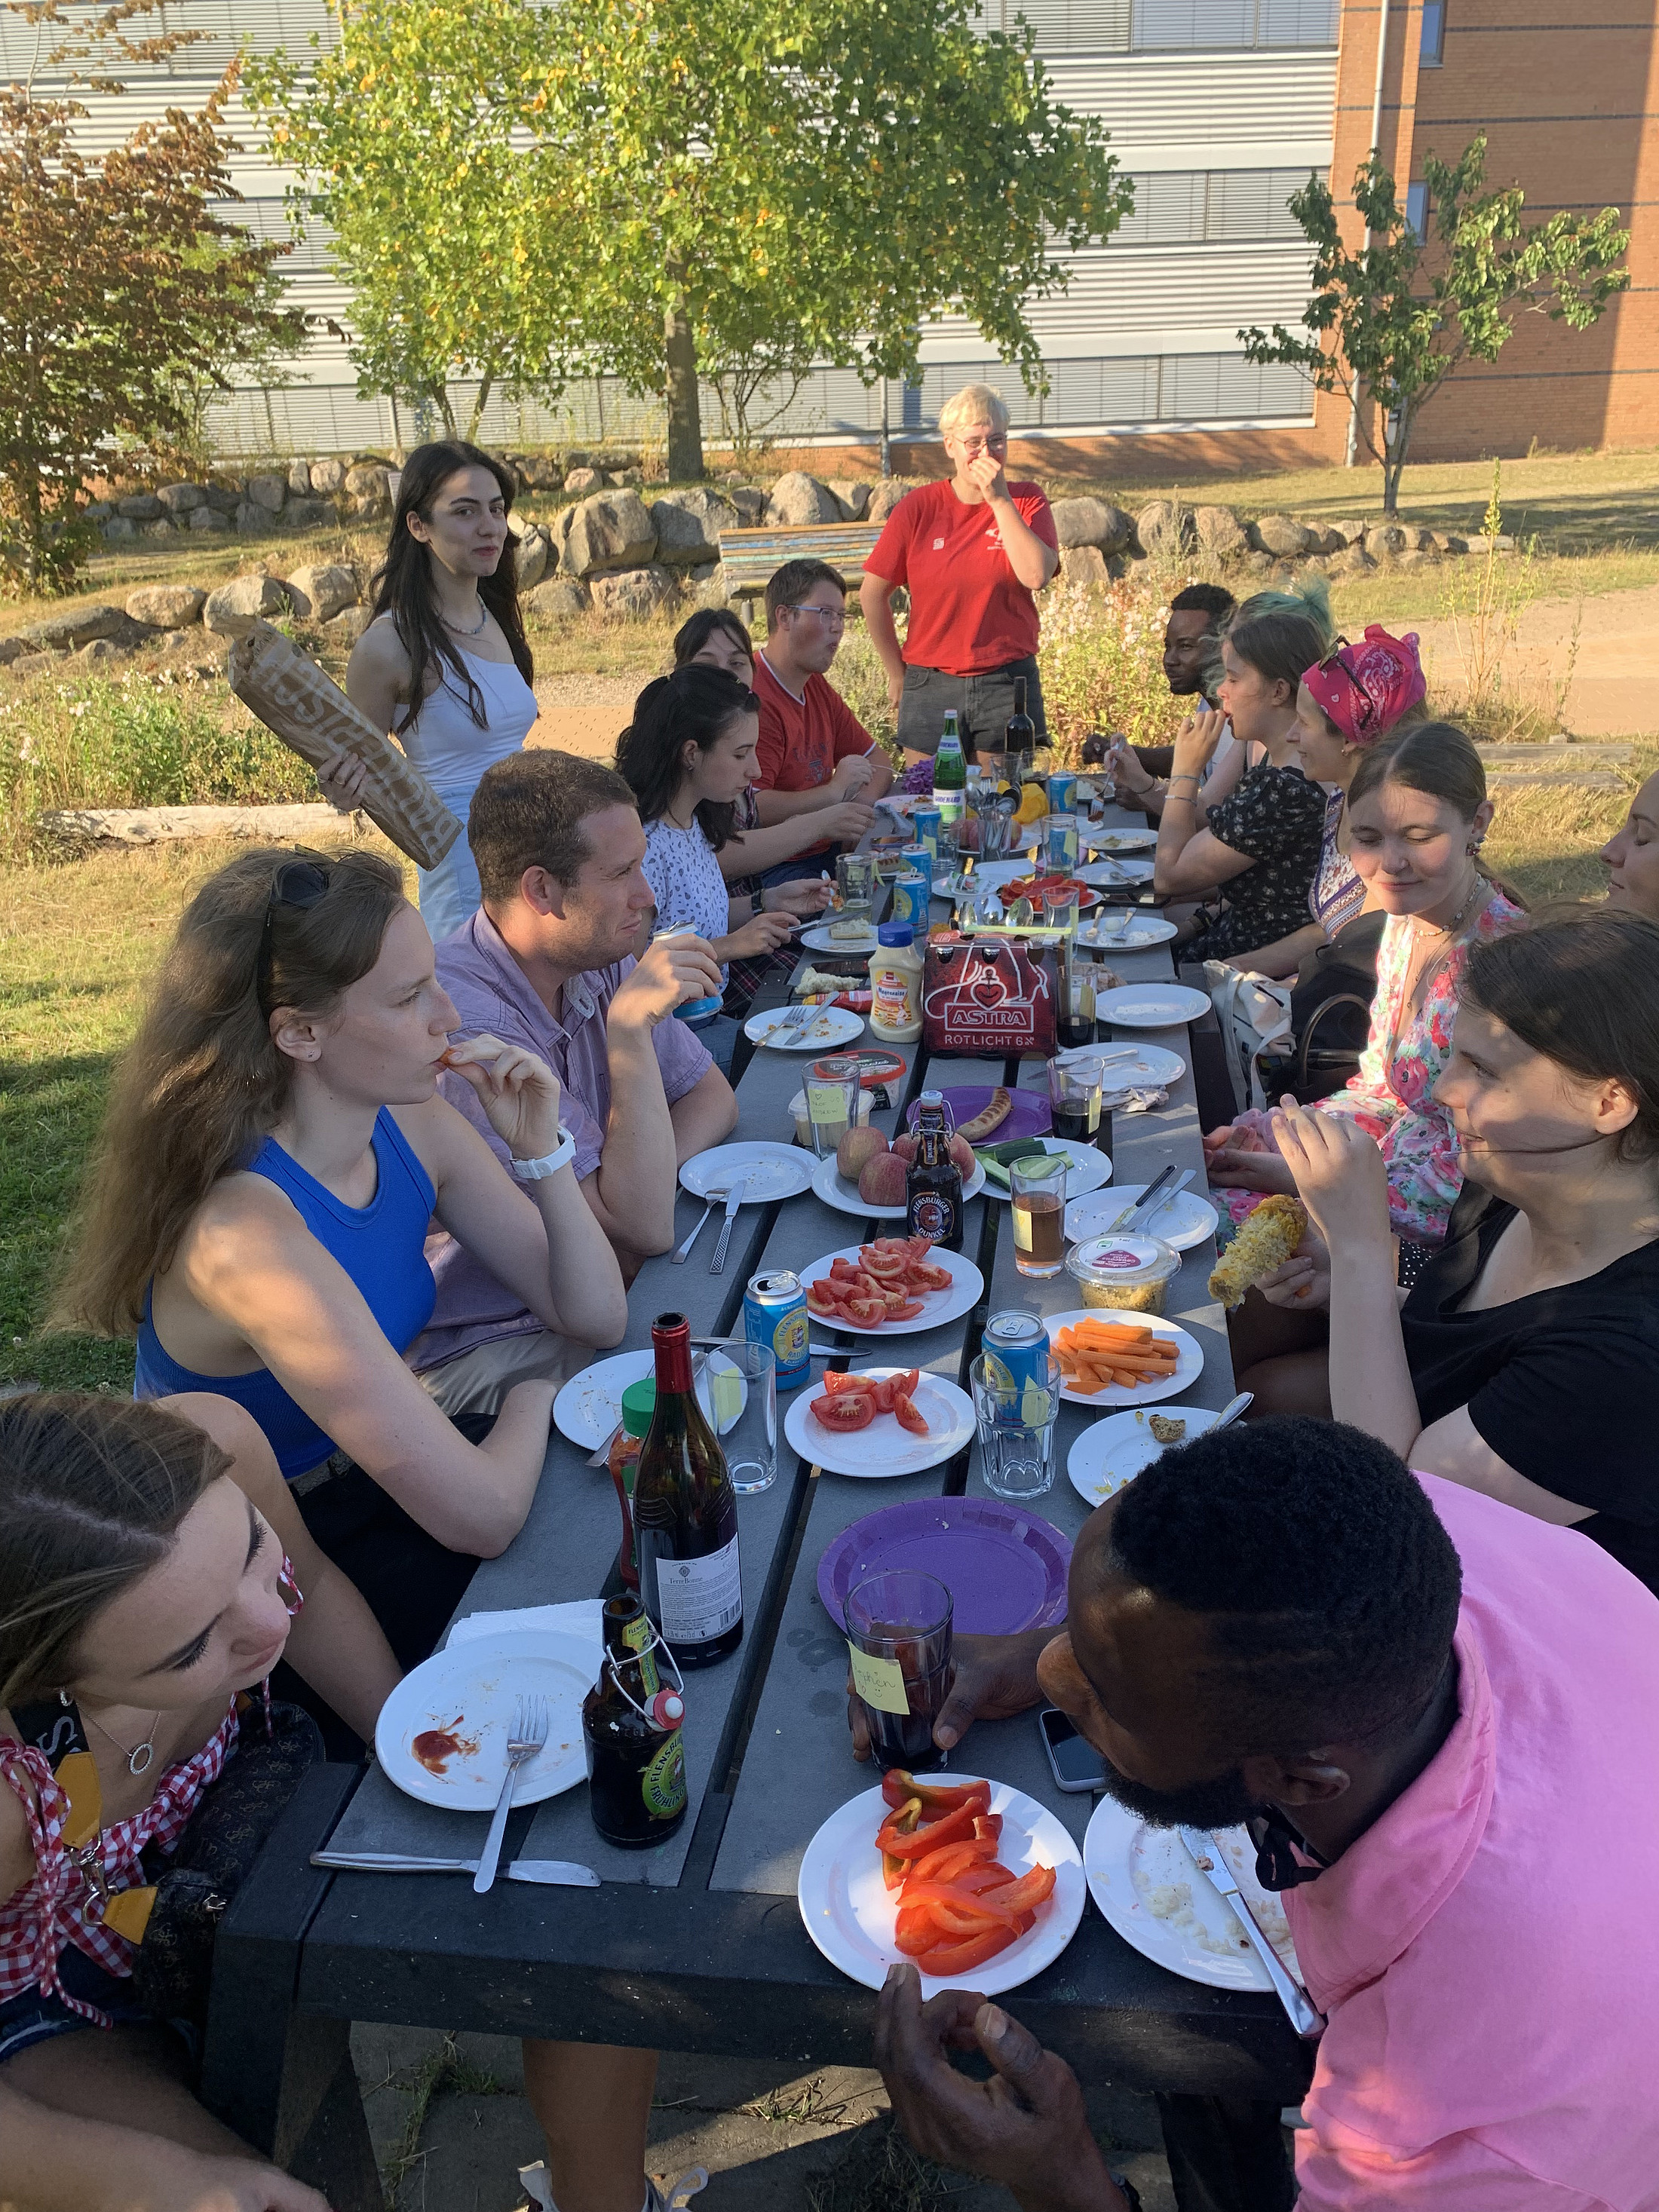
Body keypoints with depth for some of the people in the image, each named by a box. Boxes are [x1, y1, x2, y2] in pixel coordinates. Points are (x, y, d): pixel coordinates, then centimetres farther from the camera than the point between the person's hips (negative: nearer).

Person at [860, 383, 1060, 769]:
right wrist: (897, 674, 8)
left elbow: (1036, 575, -15)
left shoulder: (1026, 501, 3)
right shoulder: (918, 507, 0)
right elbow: (873, 593, 5)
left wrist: (999, 499, -14)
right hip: (930, 687, 0)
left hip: (1008, 684, 0)